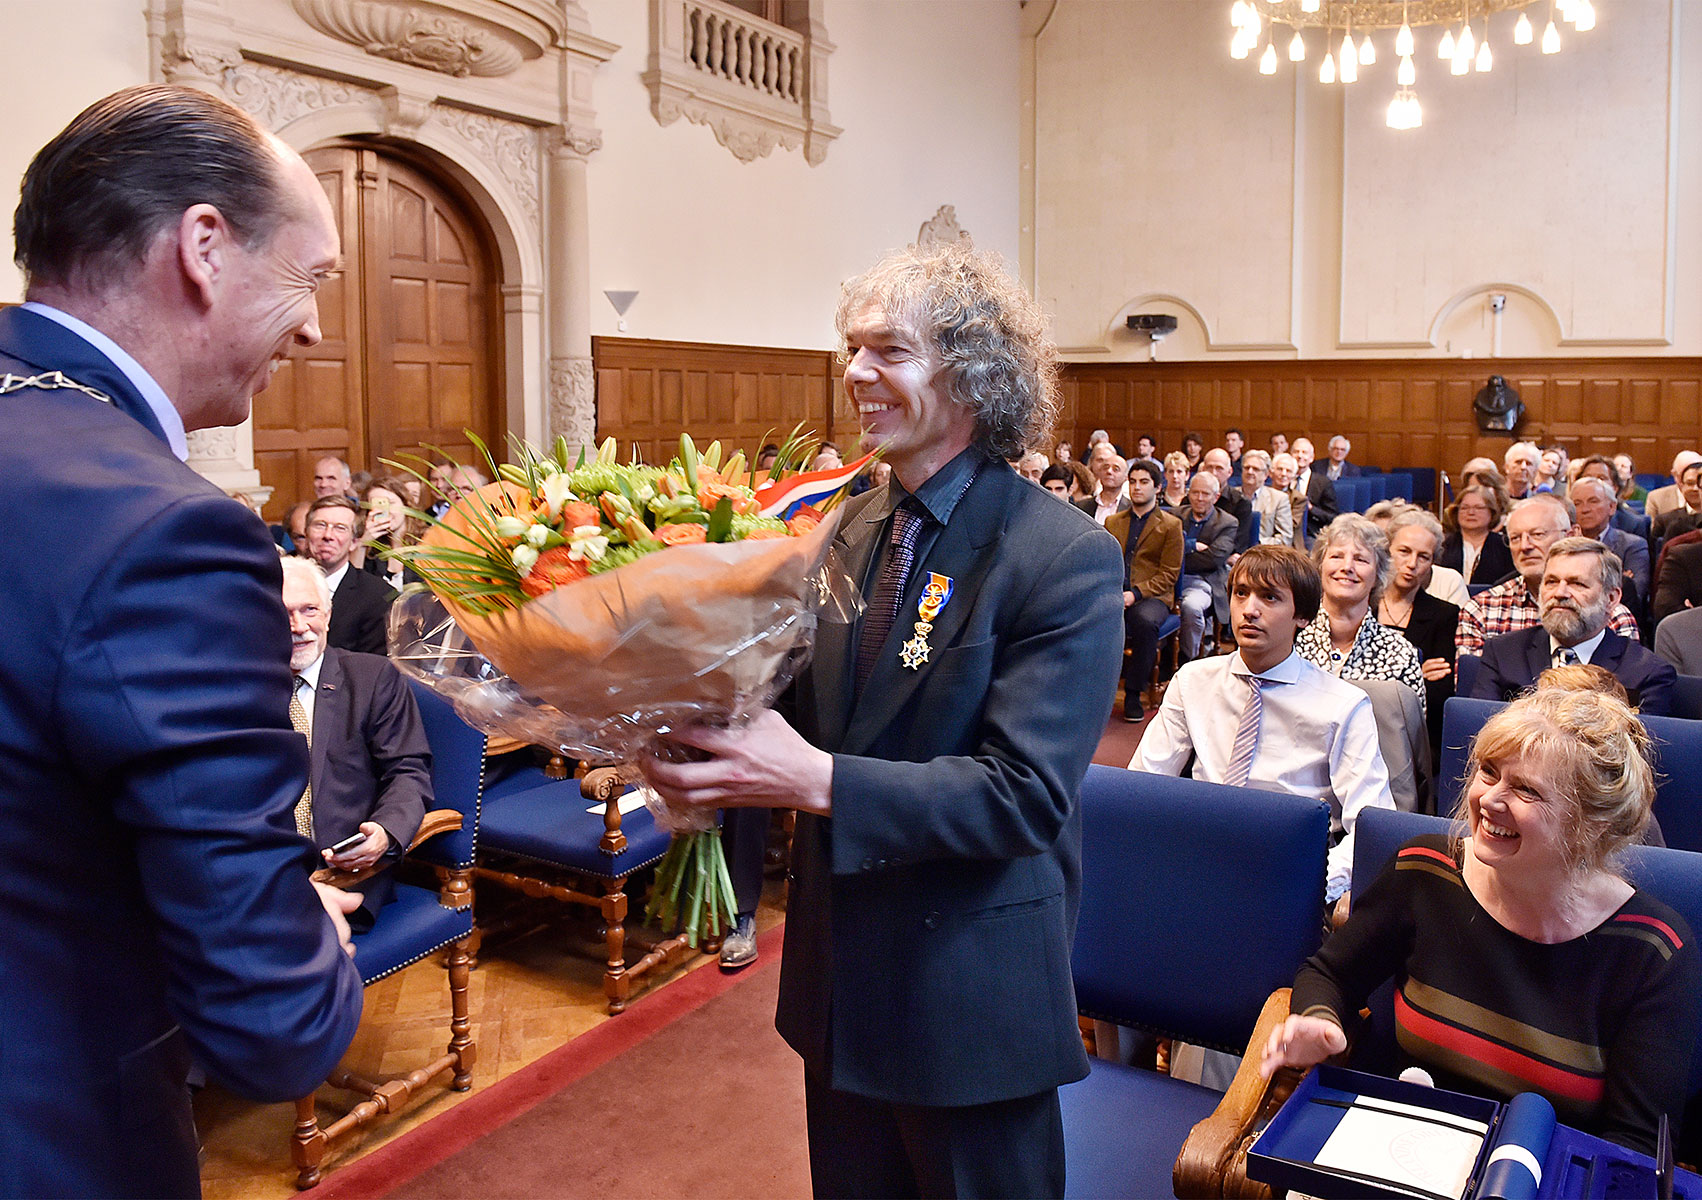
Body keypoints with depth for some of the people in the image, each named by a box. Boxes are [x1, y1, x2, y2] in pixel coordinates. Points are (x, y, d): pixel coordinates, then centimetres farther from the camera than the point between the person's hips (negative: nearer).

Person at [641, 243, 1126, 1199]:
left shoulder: (1067, 559, -18)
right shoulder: (848, 529, 3)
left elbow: (1026, 792, -23)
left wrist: (816, 781, -33)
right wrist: (690, 718, -10)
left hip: (974, 1000, -6)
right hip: (839, 984, 7)